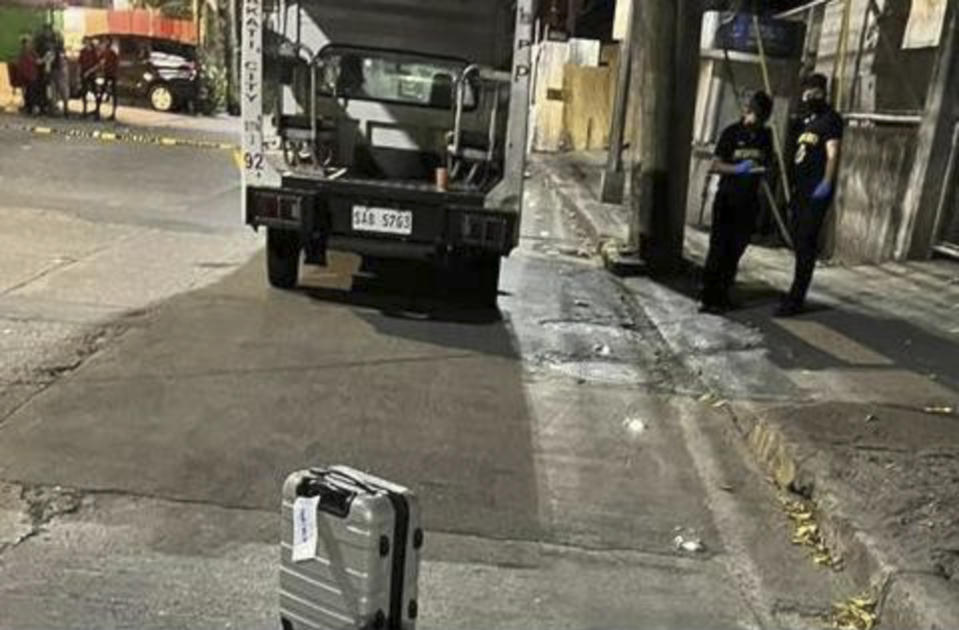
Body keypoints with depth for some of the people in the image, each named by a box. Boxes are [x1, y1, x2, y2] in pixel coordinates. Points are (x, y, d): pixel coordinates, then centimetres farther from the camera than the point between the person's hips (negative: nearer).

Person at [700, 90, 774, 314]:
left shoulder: (765, 135, 8)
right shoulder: (732, 132, -4)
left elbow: (768, 162, 19)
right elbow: (716, 165, -7)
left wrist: (763, 169, -4)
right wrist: (738, 169, -23)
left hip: (749, 201, 4)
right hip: (727, 198, -4)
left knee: (736, 250, 7)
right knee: (719, 248, -7)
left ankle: (723, 295, 16)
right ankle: (709, 298, -5)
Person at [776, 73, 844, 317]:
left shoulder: (830, 119, -5)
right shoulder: (806, 120, 19)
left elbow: (832, 154, -14)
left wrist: (827, 183, -25)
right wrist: (792, 183, 18)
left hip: (817, 190, -9)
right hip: (801, 188, 9)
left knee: (806, 244, -9)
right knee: (799, 241, 14)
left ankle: (795, 299, -8)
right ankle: (797, 296, 25)